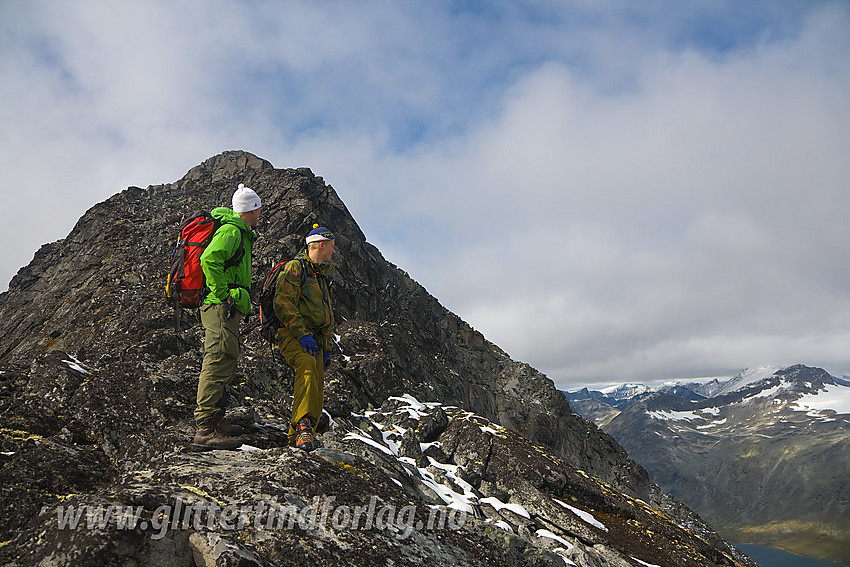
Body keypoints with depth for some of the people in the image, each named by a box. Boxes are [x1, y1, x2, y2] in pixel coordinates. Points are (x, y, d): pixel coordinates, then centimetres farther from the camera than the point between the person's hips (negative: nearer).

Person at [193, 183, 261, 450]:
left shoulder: (238, 232, 24)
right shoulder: (232, 231, -9)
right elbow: (209, 260, -25)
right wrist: (224, 294, -22)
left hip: (224, 309, 11)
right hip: (223, 307, -11)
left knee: (225, 364, 15)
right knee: (219, 362, -14)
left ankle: (215, 419, 24)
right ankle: (206, 429, -15)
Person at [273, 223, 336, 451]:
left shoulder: (323, 276, 26)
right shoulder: (295, 268, -2)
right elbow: (283, 304, -15)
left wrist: (327, 348, 22)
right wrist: (302, 334, -23)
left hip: (315, 340, 8)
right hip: (293, 335, -8)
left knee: (317, 391, -1)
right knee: (307, 367, -33)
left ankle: (298, 437, 10)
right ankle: (303, 426, -39)